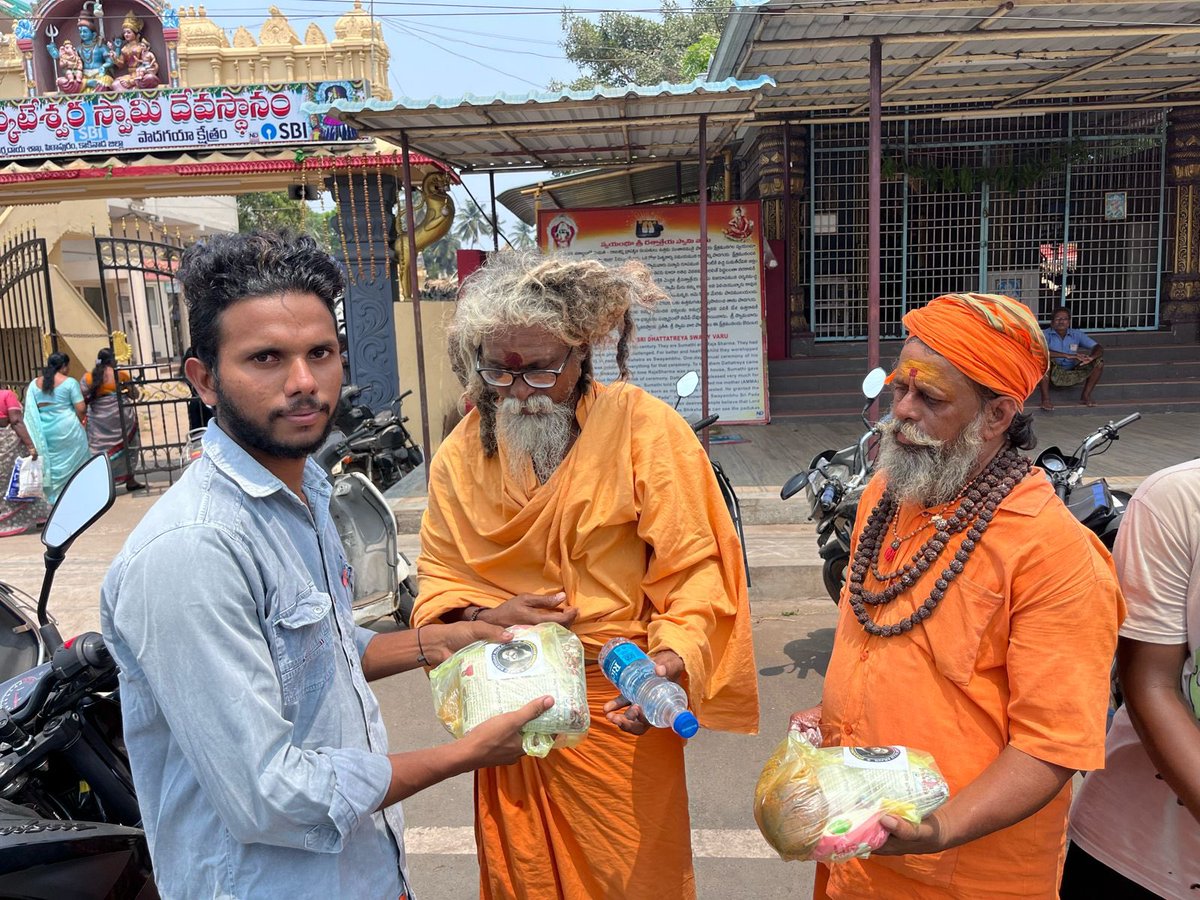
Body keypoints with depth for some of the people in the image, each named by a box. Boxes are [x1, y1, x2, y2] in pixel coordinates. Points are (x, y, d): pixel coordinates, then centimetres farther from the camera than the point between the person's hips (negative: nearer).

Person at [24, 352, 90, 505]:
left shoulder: (34, 384, 7)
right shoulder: (70, 382, -7)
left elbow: (30, 411, 6)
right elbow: (81, 408, -10)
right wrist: (79, 421, 7)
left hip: (45, 431, 4)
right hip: (67, 429, -4)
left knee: (52, 463, 13)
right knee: (73, 462, 7)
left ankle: (55, 498, 18)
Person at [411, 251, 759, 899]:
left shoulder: (644, 428, -13)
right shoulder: (461, 453, 1)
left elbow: (695, 568, -13)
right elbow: (439, 576, 7)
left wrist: (671, 663, -29)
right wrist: (481, 618, -14)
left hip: (620, 712, -3)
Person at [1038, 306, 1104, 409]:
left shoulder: (1076, 334, 1)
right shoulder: (1046, 335, -11)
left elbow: (1099, 349, -4)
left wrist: (1090, 357, -30)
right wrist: (1067, 356, -38)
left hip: (1071, 375, 4)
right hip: (1051, 375, -4)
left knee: (1099, 362, -11)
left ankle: (1086, 395, -5)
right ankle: (1045, 398, -29)